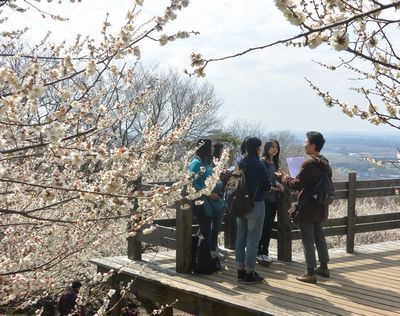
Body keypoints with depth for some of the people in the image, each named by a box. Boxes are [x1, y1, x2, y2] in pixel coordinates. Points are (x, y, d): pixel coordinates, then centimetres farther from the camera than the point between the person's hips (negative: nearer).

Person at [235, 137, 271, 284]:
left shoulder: (240, 164, 2)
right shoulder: (258, 165, -15)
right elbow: (267, 186, -9)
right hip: (255, 205, -6)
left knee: (240, 238, 12)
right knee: (252, 239, 0)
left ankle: (241, 270, 19)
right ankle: (249, 273, 4)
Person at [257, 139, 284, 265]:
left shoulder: (276, 163, 15)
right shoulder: (262, 162, -9)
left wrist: (279, 184, 2)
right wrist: (272, 188, -16)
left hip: (273, 198, 7)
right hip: (264, 198, -7)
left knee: (269, 226, 10)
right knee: (263, 226, -6)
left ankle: (265, 252, 17)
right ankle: (259, 253, 1)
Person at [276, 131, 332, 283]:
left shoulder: (309, 164, -19)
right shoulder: (325, 163, 8)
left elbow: (297, 184, -18)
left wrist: (284, 177, -3)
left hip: (308, 208, -8)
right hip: (320, 208, 8)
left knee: (308, 239, -2)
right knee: (319, 237, 18)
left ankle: (310, 272, 2)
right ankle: (324, 267, 28)